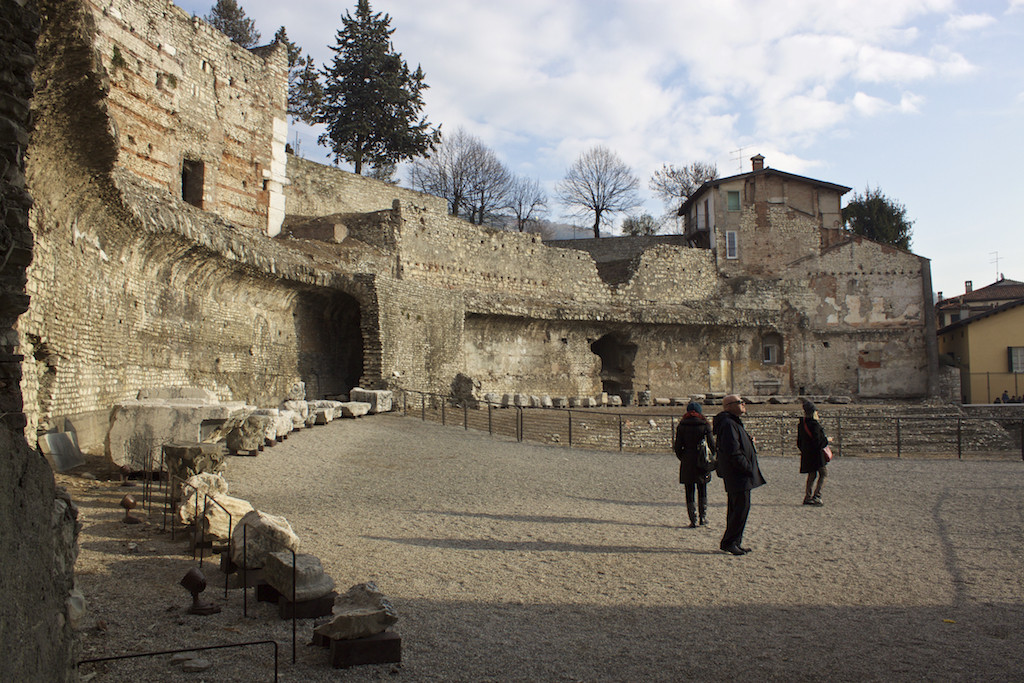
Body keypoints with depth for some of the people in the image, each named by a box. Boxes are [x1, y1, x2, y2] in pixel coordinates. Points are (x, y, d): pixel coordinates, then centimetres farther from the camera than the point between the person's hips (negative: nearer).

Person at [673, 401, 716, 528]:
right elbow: (712, 444, -1)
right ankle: (703, 517, 16)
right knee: (702, 490, 15)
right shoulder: (704, 424, -2)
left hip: (687, 462, 0)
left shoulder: (682, 425, -1)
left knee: (689, 492, 5)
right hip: (702, 461, 0)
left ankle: (693, 520, 4)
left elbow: (678, 446, 0)